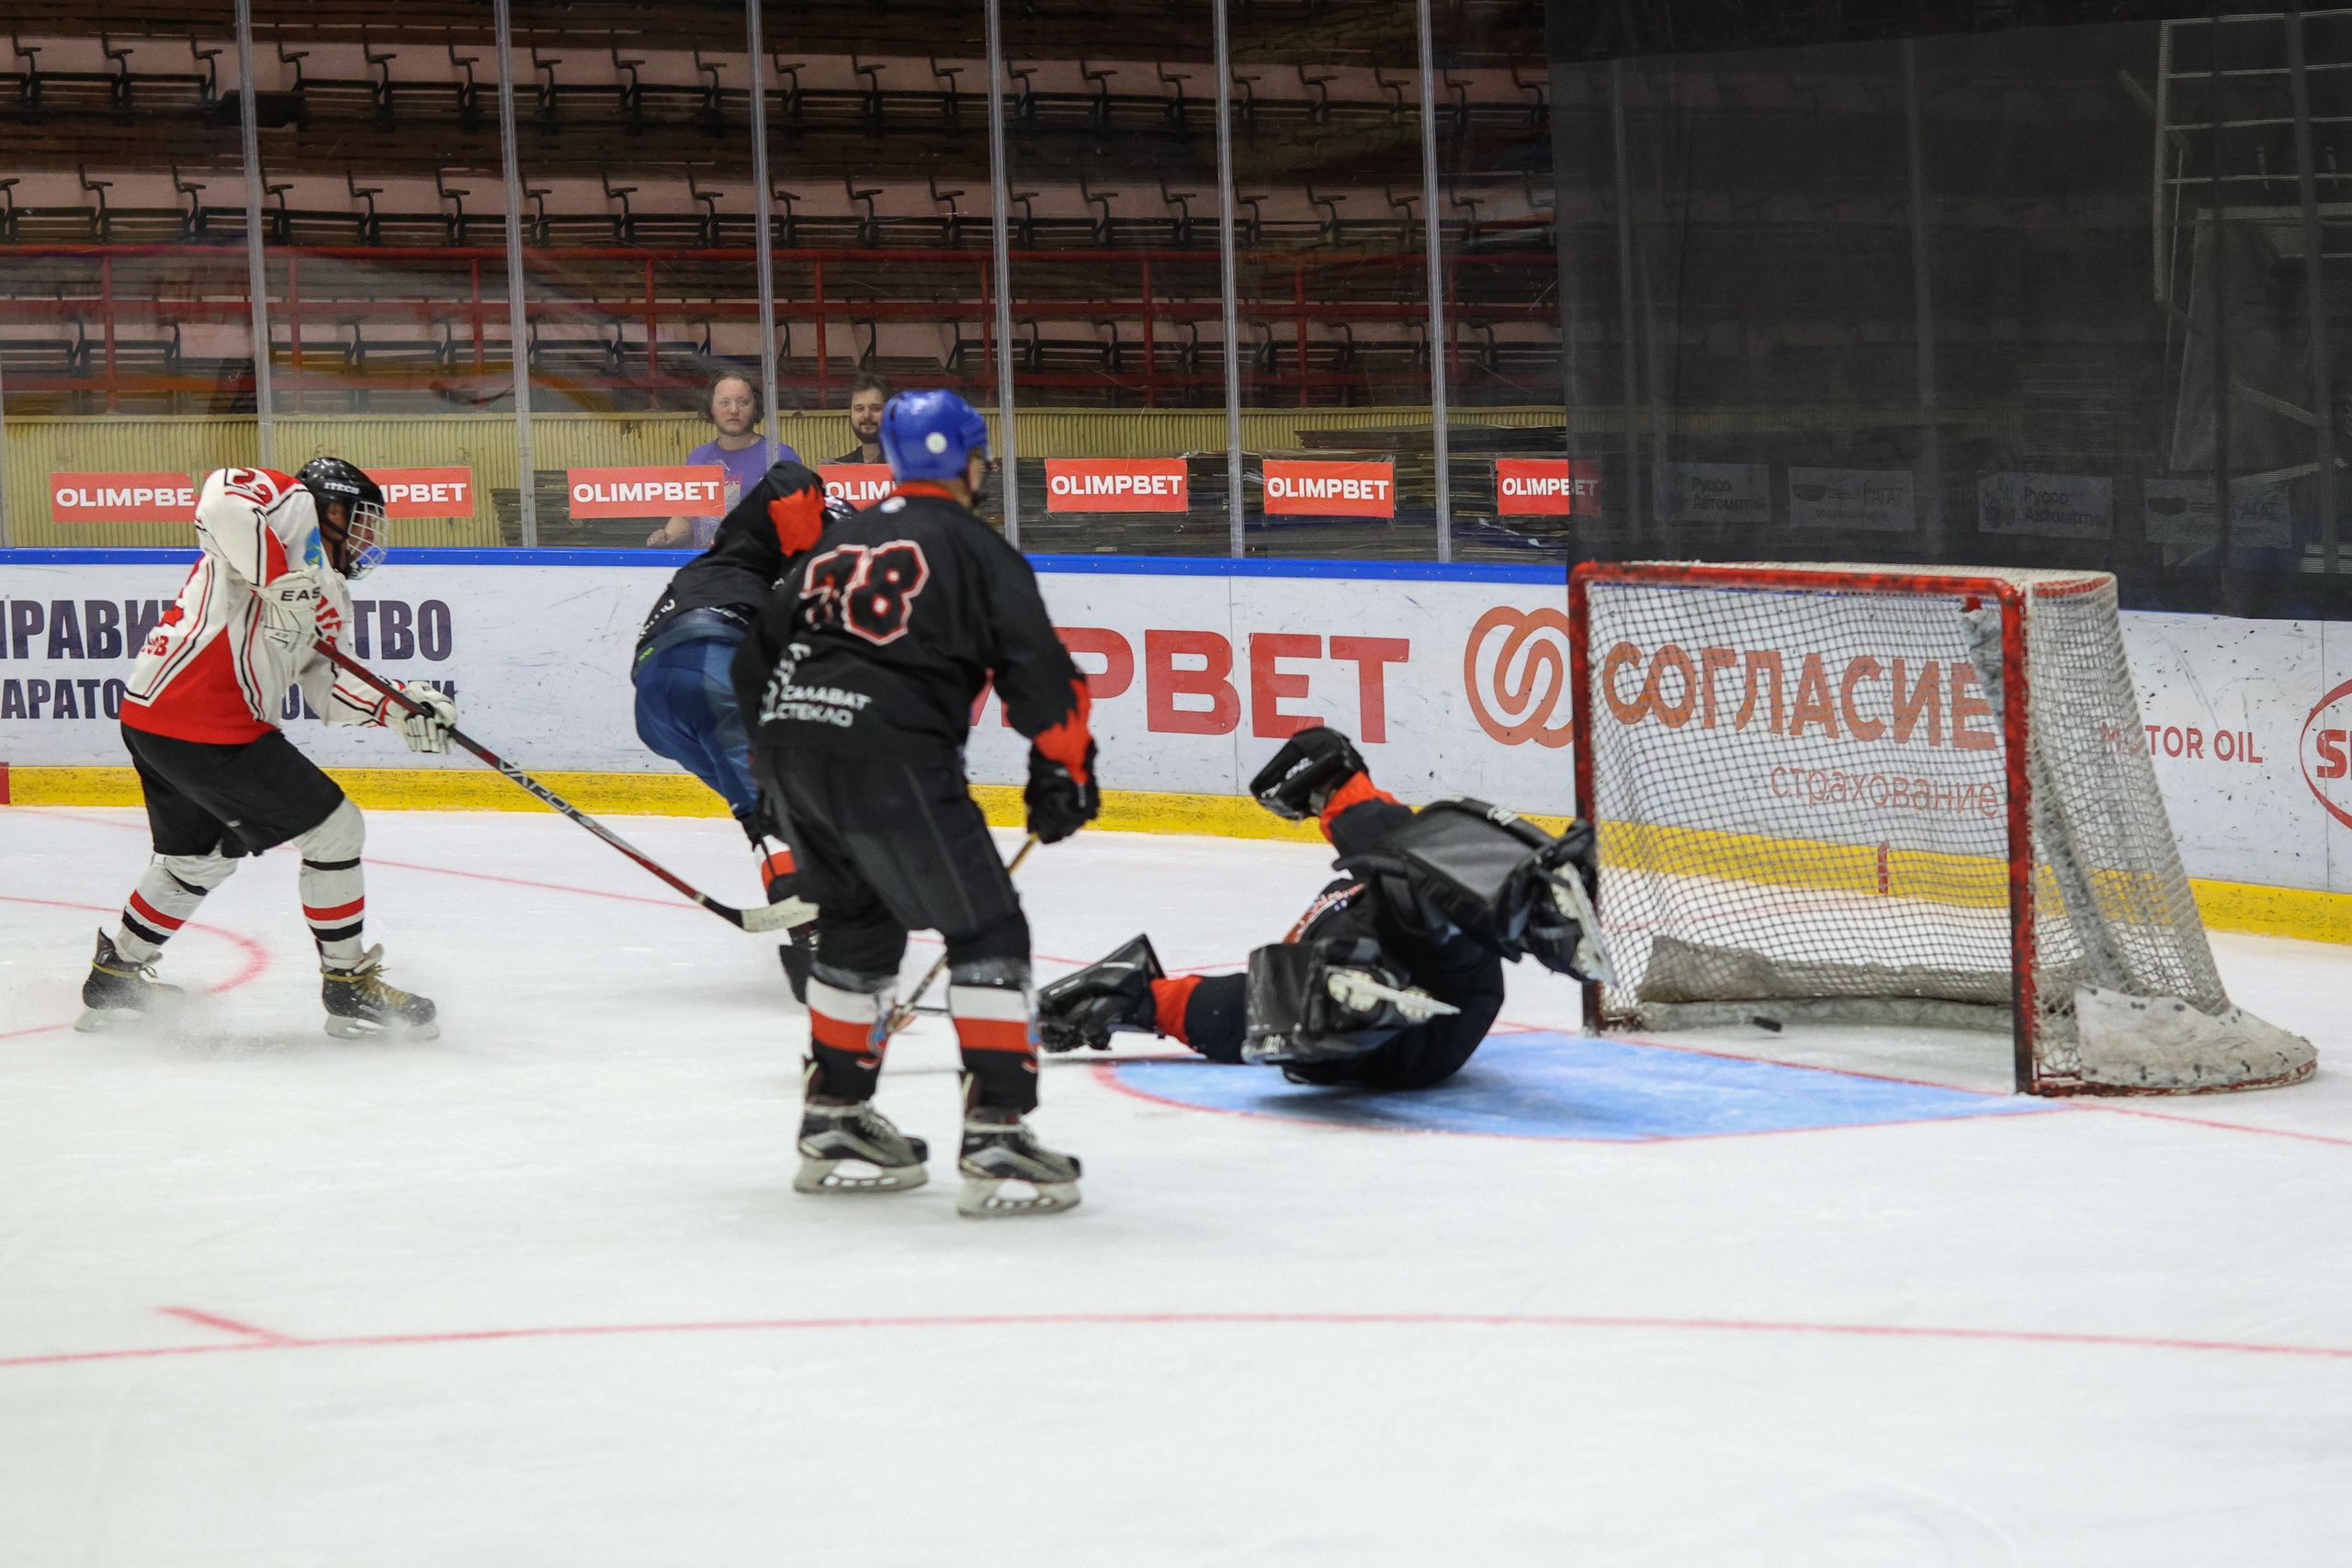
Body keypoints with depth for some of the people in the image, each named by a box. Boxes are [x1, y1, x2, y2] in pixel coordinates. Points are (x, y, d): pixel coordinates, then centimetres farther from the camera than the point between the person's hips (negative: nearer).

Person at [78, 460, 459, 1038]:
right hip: (206, 724, -11)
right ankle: (348, 989, 8)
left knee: (199, 857, 30)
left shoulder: (326, 594, 23)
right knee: (335, 829, -1)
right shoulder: (293, 504, -2)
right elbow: (221, 499, -24)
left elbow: (328, 688, 16)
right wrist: (283, 580, -24)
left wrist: (400, 708, 1)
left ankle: (115, 976, 43)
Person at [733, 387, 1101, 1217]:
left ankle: (833, 1125, 30)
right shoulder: (975, 548, 5)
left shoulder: (840, 541, 24)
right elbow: (1037, 669, -5)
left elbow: (756, 660, 26)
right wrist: (1064, 770, 6)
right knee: (985, 931, 0)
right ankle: (996, 1143, -8)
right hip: (889, 759, -7)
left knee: (860, 924, 25)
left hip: (789, 744, 7)